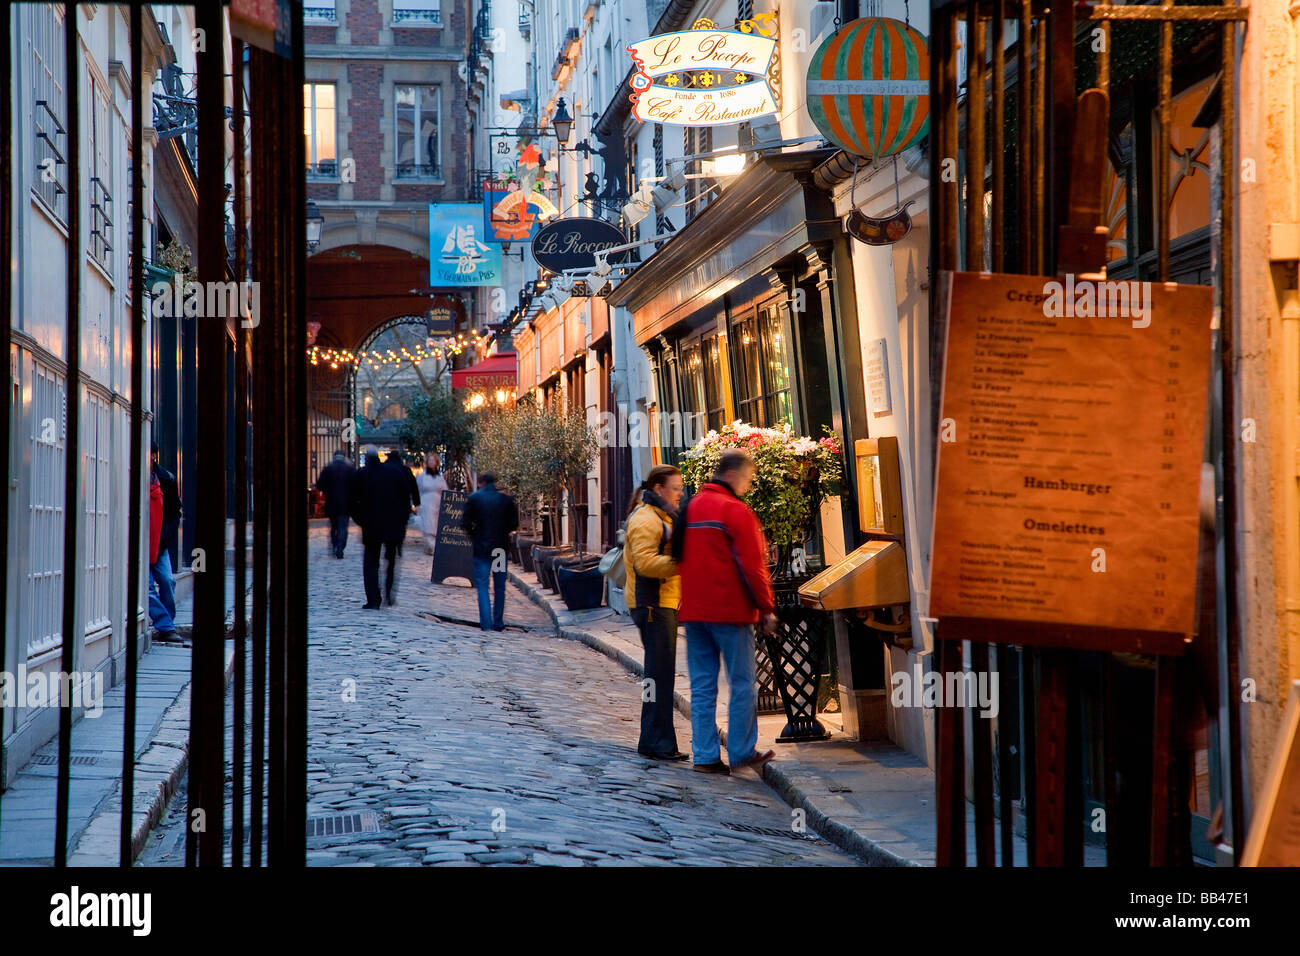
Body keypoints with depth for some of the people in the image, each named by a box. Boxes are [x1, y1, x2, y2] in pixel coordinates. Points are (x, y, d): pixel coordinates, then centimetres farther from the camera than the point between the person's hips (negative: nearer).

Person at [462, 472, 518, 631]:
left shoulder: (473, 498, -5)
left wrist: (471, 533, 11)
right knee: (499, 586, 12)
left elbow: (465, 523, -7)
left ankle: (486, 622, -10)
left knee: (482, 585, 1)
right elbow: (514, 523, 0)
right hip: (501, 546, 2)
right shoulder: (506, 500, 0)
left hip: (481, 547, -2)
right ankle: (498, 622, 15)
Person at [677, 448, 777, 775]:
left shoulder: (691, 508, 13)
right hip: (730, 611, -7)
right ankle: (741, 752, 5)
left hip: (693, 610, 7)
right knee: (742, 684, 3)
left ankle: (705, 755, 6)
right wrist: (767, 608, -7)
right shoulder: (735, 511, -11)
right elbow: (752, 566, -13)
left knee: (702, 686, 7)